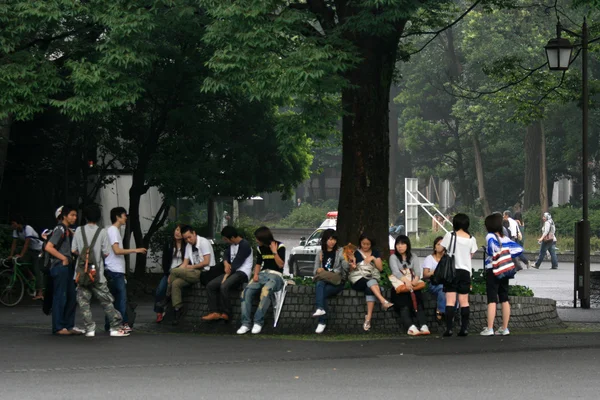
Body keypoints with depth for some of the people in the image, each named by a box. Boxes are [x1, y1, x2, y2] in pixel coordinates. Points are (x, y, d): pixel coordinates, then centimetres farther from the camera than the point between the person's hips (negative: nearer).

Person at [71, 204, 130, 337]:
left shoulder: (79, 230, -1)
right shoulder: (102, 232, -5)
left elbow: (74, 250, 0)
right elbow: (106, 253, -6)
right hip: (97, 273, -1)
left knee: (84, 301, 6)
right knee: (106, 301, 5)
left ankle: (90, 328, -2)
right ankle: (115, 327, 2)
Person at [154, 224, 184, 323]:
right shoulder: (168, 244, 9)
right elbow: (165, 261, 6)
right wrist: (168, 274, -6)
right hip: (169, 272, 3)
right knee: (160, 289, -21)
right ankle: (159, 312, -14)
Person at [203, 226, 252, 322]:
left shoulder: (245, 245, -15)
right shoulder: (231, 244, 15)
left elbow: (237, 263, -17)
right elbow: (226, 255, 14)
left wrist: (226, 276, -14)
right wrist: (226, 263, -10)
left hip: (242, 272, -9)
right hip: (232, 271, 9)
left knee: (224, 286, -33)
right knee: (210, 285, -7)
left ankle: (225, 314, -19)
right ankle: (215, 312, -14)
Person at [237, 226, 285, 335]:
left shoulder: (280, 246, -1)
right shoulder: (261, 248, 17)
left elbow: (280, 265, -6)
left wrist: (274, 252, -15)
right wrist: (256, 274, 5)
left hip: (276, 275, -6)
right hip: (263, 274, 6)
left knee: (266, 291, -39)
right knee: (246, 291, -24)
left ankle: (258, 322, -35)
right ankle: (245, 323, -27)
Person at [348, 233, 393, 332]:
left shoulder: (375, 253, 14)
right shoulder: (355, 253, 7)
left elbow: (380, 268, 7)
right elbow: (351, 270, 6)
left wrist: (373, 258, -6)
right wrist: (352, 267, -17)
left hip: (373, 279, 1)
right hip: (358, 279, -1)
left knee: (370, 289, -35)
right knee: (371, 283, -36)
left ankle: (368, 319, -42)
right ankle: (383, 301, -50)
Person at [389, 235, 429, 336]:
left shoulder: (413, 257, 21)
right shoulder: (393, 257, 12)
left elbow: (418, 271, 5)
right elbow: (396, 272, -6)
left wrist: (416, 278, -20)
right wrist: (406, 280, -25)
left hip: (413, 286, 2)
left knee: (418, 303, -26)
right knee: (404, 305, -29)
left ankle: (423, 326, -43)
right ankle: (411, 327, -47)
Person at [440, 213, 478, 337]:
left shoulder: (450, 236, -6)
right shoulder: (471, 239, 1)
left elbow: (442, 249, -2)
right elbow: (471, 255, 6)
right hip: (465, 271, 3)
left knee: (450, 301, -4)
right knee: (464, 302, 8)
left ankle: (449, 328, -9)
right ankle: (464, 328, 5)